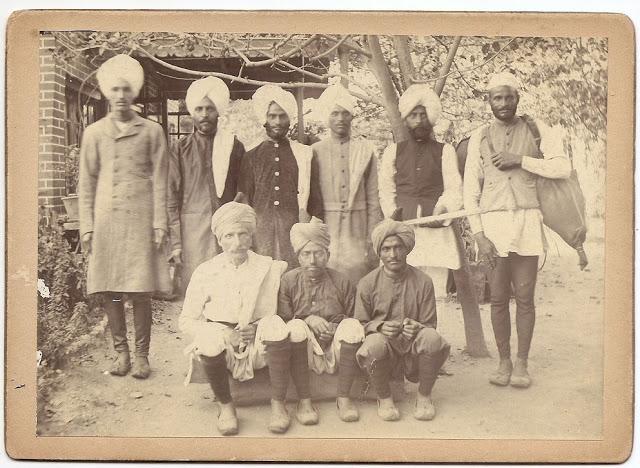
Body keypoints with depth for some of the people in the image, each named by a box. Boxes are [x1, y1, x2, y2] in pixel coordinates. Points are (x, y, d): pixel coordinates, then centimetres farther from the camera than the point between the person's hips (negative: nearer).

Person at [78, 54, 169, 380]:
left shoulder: (152, 131, 7)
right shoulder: (94, 133, 11)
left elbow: (159, 181, 5)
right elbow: (86, 183, 10)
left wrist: (160, 223, -2)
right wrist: (86, 226, 3)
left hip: (140, 219, -2)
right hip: (105, 220, 2)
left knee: (141, 291, -2)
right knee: (109, 291, 3)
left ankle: (142, 355, 10)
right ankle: (121, 351, 16)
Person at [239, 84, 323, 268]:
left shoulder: (304, 154, 11)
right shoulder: (252, 157, 12)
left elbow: (315, 197, 10)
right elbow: (244, 199, 12)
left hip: (296, 230, 0)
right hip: (260, 230, 1)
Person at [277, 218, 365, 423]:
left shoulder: (342, 282, 2)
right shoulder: (288, 281, 2)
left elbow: (352, 317, 7)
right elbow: (282, 320, -1)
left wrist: (337, 328, -14)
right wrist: (308, 320, -18)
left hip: (335, 352, 1)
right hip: (303, 354, -1)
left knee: (352, 325, -27)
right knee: (296, 327, -31)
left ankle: (344, 399, -19)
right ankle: (304, 401, -23)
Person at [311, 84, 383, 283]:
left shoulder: (365, 150, 8)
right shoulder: (316, 151, 5)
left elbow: (373, 199, 7)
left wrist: (372, 240, 2)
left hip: (358, 232, 1)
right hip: (326, 231, -1)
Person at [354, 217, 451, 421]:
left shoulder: (423, 282, 1)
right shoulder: (367, 284, -1)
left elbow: (430, 324, 3)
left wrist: (417, 328, -21)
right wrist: (379, 327, -19)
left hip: (414, 351, 1)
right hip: (384, 351, -1)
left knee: (432, 338, -32)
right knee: (374, 343, -36)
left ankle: (424, 396, -4)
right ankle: (384, 397, -4)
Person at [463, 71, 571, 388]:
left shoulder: (536, 131, 8)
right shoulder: (480, 137, 9)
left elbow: (563, 168, -3)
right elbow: (470, 189, 5)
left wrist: (520, 160, -10)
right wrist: (479, 235, -3)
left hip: (527, 220, -1)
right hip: (492, 221, 1)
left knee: (525, 297, 2)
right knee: (498, 297, 4)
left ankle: (522, 363, 13)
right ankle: (504, 362, 16)